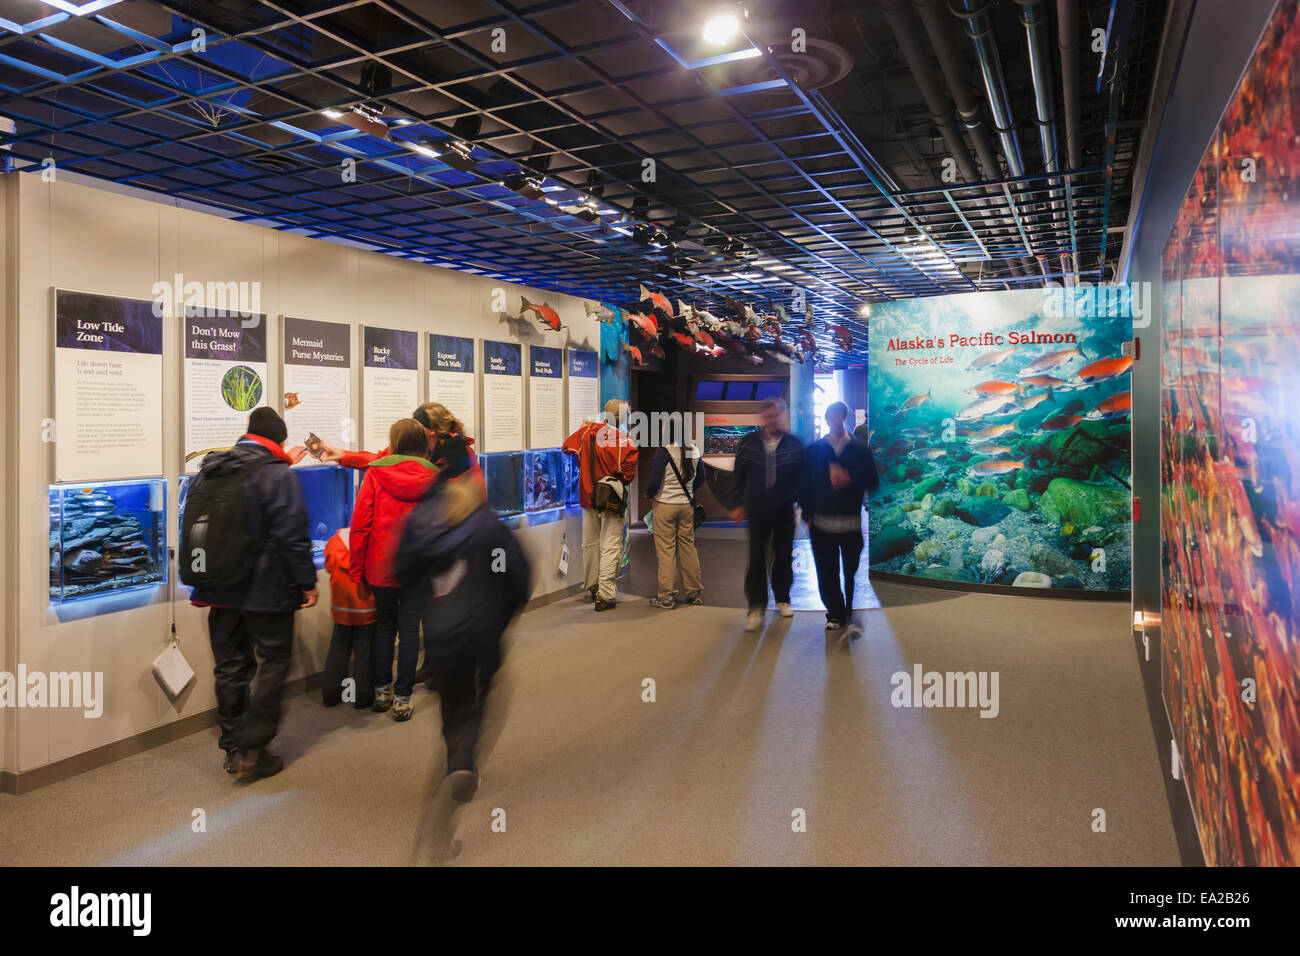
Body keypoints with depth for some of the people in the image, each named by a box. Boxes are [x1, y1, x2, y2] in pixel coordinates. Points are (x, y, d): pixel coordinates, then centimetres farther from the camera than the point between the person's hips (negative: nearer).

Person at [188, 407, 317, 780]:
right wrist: (307, 582, -10)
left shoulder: (206, 473, 7)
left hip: (220, 591, 6)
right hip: (266, 591, -6)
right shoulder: (278, 475, -14)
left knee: (231, 666, 15)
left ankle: (233, 748, 23)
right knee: (274, 662, 6)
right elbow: (292, 536, -18)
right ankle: (253, 749, 3)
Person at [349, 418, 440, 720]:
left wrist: (356, 568, 2)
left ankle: (381, 691, 25)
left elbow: (360, 523, -6)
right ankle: (402, 698, 11)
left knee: (384, 625, 16)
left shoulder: (375, 473, -4)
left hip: (381, 566, 0)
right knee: (409, 629, 7)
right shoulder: (433, 477, -1)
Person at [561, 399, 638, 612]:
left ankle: (592, 586, 30)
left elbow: (567, 447, 7)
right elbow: (628, 475, -13)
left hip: (588, 497, 4)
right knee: (610, 547, 0)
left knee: (590, 543, 17)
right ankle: (605, 594, -2)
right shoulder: (626, 442, -15)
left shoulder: (588, 431, -4)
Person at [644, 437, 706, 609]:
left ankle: (666, 596, 7)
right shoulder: (694, 451, 2)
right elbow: (701, 478, 13)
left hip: (665, 505, -5)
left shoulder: (663, 453, -16)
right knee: (688, 548, 14)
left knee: (665, 550, 2)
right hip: (687, 506, 5)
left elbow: (655, 482, -18)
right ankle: (694, 592, 21)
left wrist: (648, 494, 1)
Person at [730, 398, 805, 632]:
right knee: (757, 557, -4)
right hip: (757, 510, 0)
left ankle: (782, 598, 29)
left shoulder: (794, 444, -1)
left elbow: (801, 478, 5)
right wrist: (738, 504, 3)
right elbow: (738, 475, 6)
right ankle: (756, 608, 1)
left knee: (784, 556, 11)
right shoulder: (749, 442, 1)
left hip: (784, 510, 1)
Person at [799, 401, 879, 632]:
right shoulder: (814, 449, 8)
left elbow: (872, 483, 3)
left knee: (852, 573, 3)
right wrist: (807, 514, 0)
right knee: (826, 574, 2)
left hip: (851, 524, -1)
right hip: (821, 524, 1)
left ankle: (852, 613, 19)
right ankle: (836, 613, 16)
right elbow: (806, 484, 7)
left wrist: (849, 479, -14)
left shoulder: (860, 450, 6)